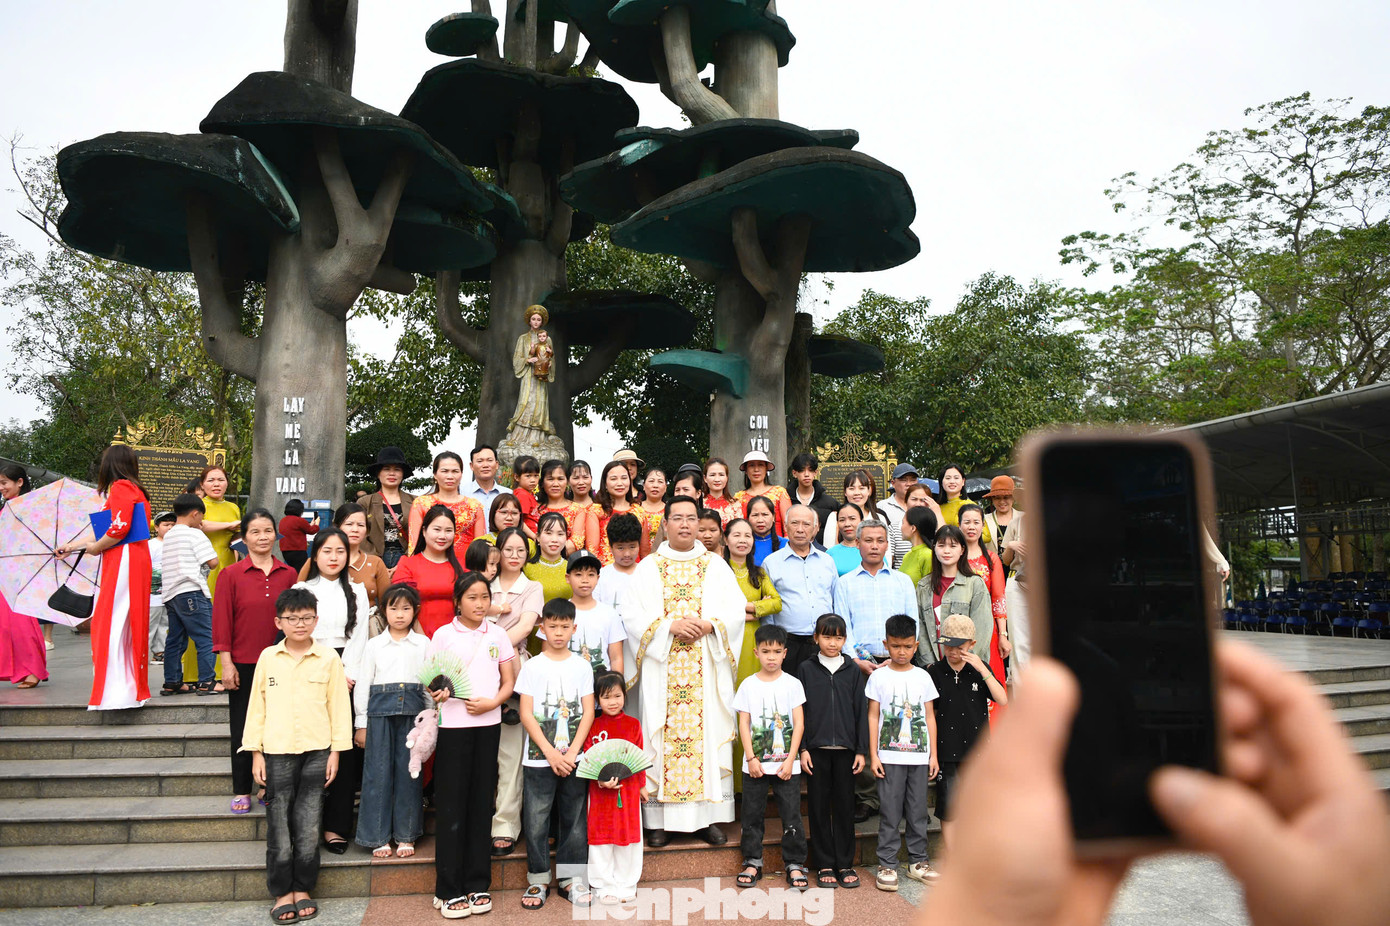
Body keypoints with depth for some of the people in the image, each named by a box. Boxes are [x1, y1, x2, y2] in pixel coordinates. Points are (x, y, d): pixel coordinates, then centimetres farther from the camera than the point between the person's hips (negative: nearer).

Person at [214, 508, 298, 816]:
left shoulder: (288, 574, 2)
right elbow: (222, 620, -3)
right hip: (243, 664, -1)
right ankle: (241, 791, 20)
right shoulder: (231, 574, -3)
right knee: (242, 728, 8)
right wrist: (226, 663, -7)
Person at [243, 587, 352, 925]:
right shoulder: (268, 658, 2)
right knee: (279, 825, 4)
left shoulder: (329, 659, -1)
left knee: (308, 826, 4)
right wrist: (256, 752, 3)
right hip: (277, 753, 1)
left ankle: (303, 888, 19)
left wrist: (336, 751, 0)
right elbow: (257, 706, 6)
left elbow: (339, 706, 2)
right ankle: (282, 892, 17)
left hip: (316, 752, -1)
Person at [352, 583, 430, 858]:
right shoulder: (374, 645, 7)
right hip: (380, 711, 0)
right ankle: (378, 837, 10)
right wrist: (361, 724, 3)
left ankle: (405, 835, 13)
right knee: (378, 771, -1)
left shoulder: (423, 644, 8)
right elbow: (362, 684, 7)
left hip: (412, 711, 1)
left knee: (408, 771, 3)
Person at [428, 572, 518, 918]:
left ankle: (478, 884, 18)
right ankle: (449, 890, 10)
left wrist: (492, 702, -10)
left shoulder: (498, 635, 7)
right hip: (452, 725, -2)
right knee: (451, 805, 1)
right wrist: (436, 693, -19)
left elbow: (509, 681, 8)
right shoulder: (443, 635, 1)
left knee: (481, 802, 8)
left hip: (488, 724, 2)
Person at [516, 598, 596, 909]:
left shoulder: (582, 666, 4)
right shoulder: (532, 667, -1)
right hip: (539, 758, -1)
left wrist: (571, 752, -8)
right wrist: (551, 754, -11)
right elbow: (526, 714, -5)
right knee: (536, 820, 2)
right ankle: (538, 880, 18)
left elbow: (588, 712, 2)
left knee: (575, 819, 7)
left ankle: (570, 878, 20)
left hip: (574, 758, 2)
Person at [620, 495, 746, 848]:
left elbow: (736, 609, 5)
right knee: (662, 737, -1)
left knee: (709, 734, 0)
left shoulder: (715, 565, 11)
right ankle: (658, 820, 7)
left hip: (707, 667, 1)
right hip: (662, 668, -1)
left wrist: (709, 625, -12)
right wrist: (670, 625, -13)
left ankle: (710, 817, 9)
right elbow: (632, 613, -1)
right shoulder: (649, 567, 8)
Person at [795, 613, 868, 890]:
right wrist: (802, 748, -5)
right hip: (816, 748, -1)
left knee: (845, 805, 6)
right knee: (819, 806, 4)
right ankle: (824, 865, 15)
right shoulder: (805, 669, 2)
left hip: (845, 748, 1)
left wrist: (861, 750, 1)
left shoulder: (853, 671, 6)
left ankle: (845, 864, 18)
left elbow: (861, 711, 6)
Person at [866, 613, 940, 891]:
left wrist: (933, 754, 6)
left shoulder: (923, 677, 6)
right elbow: (873, 717, 0)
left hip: (919, 756, 2)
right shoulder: (879, 677, -1)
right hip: (889, 756, -2)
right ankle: (887, 865, 9)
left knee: (918, 811, 9)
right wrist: (873, 755, -4)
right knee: (890, 812, 0)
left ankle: (917, 862, 21)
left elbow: (930, 717, 10)